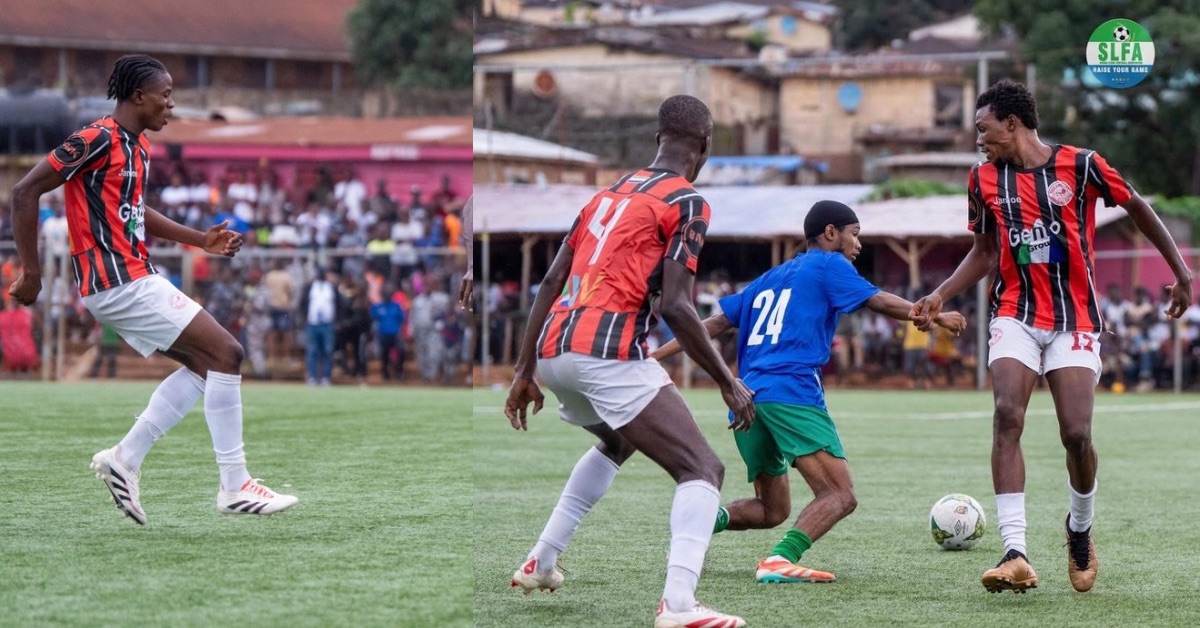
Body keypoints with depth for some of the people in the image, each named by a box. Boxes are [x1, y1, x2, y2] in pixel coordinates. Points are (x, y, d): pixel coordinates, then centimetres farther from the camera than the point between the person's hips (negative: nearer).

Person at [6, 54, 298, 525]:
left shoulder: (136, 146, 15)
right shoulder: (99, 140, -15)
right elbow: (25, 192, -16)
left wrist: (200, 239, 20)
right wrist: (31, 273, -16)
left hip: (133, 280, 10)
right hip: (122, 285, -10)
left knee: (204, 363, 13)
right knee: (226, 353, -10)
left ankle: (126, 458, 11)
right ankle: (235, 487, -7)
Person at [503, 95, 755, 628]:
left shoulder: (611, 191, 21)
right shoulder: (686, 202, -1)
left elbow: (551, 281, 20)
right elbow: (674, 306, -11)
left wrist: (525, 371, 24)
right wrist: (728, 383, -5)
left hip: (554, 349, 8)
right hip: (608, 351, -8)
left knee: (617, 442, 36)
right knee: (702, 469, -6)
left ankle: (540, 563, 34)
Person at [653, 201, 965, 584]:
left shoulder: (770, 278, 28)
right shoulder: (828, 265, 9)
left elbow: (716, 324, 25)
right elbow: (880, 302, -1)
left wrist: (654, 358, 26)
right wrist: (937, 317, 6)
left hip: (747, 396, 8)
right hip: (792, 392, -8)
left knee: (772, 510, 19)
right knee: (840, 496, -14)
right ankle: (779, 560, -36)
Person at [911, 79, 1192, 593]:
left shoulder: (1079, 165, -6)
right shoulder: (984, 179, 5)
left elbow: (1137, 207, 8)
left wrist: (1181, 271, 8)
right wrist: (940, 296, 3)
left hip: (1075, 320, -2)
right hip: (1015, 316, 2)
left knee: (1076, 434, -11)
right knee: (1007, 416, -20)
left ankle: (1080, 529, 21)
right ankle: (1015, 554, -24)